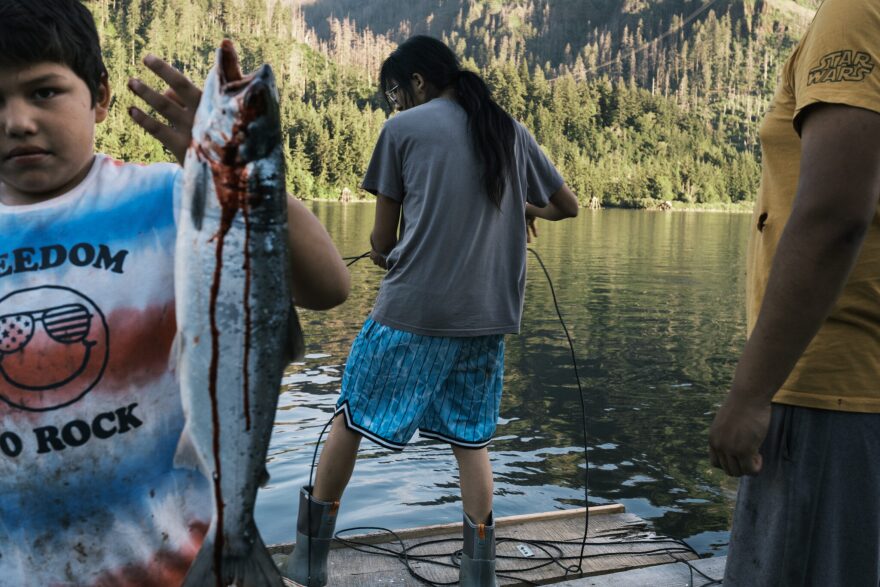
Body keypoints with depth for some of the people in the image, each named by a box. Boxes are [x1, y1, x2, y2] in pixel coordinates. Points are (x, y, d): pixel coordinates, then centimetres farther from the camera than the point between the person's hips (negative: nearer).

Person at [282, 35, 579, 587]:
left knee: (352, 416, 13)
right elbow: (569, 206, 21)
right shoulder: (512, 132, 12)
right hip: (489, 316, 4)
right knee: (472, 437, 17)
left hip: (412, 309, -4)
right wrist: (527, 208, 40)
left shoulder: (404, 128, 1)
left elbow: (382, 243, 3)